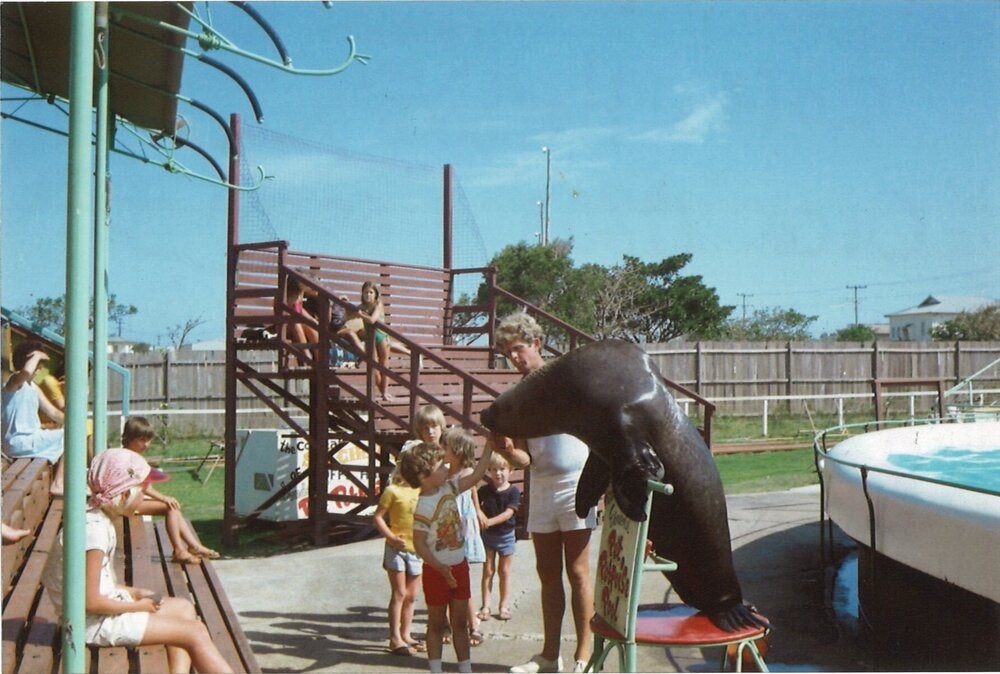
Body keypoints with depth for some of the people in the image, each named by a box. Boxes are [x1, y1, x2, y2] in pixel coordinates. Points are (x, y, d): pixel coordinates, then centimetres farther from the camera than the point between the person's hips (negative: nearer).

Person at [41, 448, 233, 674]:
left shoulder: (96, 518, 7)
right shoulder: (94, 530, -23)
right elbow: (91, 601, -25)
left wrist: (135, 593, 4)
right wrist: (137, 606, -12)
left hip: (105, 608, 10)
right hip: (96, 623, -10)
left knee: (184, 608, 16)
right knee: (195, 632, -9)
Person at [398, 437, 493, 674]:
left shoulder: (449, 488, -1)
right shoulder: (423, 507, -22)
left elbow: (476, 475, 5)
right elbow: (419, 543, -21)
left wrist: (489, 445, 1)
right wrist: (440, 568, -26)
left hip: (459, 567, 6)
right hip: (437, 571, -6)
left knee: (459, 623, 14)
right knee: (437, 624, 8)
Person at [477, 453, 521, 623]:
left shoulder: (513, 491, -11)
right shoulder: (485, 490, -4)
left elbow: (508, 513, -20)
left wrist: (490, 521, -31)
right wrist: (478, 514, -31)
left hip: (506, 535, -1)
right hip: (487, 535, 1)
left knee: (504, 572, 7)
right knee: (488, 571, 6)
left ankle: (504, 606, 16)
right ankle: (486, 606, 11)